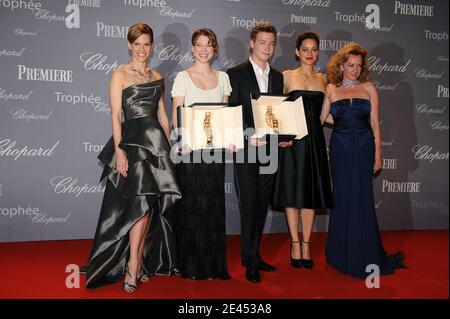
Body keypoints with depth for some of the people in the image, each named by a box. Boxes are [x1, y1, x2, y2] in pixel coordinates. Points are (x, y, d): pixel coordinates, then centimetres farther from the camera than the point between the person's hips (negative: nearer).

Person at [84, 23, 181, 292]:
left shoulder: (157, 76, 16)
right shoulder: (120, 75, 1)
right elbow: (116, 115, -6)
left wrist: (169, 144, 11)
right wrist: (119, 150, -16)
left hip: (157, 140, 5)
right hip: (132, 140, -5)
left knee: (151, 204, 4)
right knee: (142, 202, -13)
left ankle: (142, 261, 15)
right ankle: (133, 267, -5)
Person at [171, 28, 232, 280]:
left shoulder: (222, 77, 12)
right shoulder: (183, 77, 2)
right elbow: (176, 115, -3)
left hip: (215, 146, 3)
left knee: (214, 204, 5)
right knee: (193, 204, -1)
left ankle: (214, 263, 16)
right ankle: (191, 264, 12)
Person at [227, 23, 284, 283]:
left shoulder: (278, 76, 15)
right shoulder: (236, 74, -1)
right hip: (247, 148, -5)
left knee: (262, 204, 10)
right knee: (249, 204, -3)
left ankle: (253, 254, 22)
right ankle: (251, 261, 8)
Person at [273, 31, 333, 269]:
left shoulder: (322, 79, 14)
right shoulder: (287, 76, 3)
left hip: (315, 139, 3)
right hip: (292, 139, -3)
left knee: (311, 191, 5)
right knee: (293, 190, 1)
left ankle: (306, 244, 15)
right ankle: (295, 243, 12)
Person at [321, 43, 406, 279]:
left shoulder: (369, 88, 6)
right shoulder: (331, 89, 7)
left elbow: (375, 124, 4)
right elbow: (320, 119, 3)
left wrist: (378, 154, 0)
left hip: (363, 148, 0)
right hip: (339, 149, 1)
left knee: (361, 199, 0)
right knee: (341, 199, 6)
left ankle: (364, 258, 13)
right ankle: (343, 255, 19)